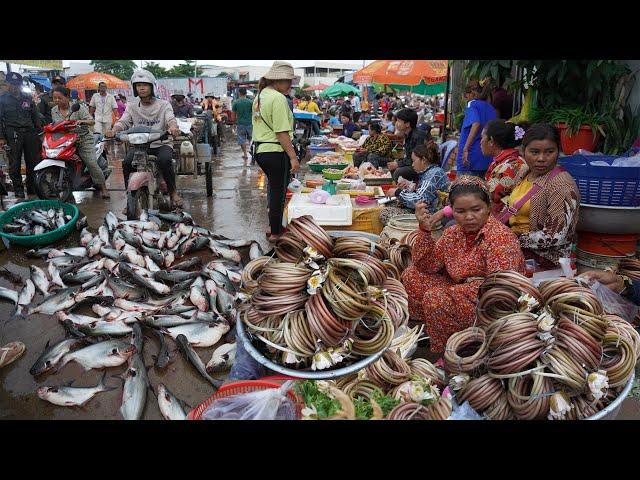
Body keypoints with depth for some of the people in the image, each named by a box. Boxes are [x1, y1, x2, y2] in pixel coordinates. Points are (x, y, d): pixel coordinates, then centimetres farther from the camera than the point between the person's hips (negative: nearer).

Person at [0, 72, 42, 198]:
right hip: (12, 134, -3)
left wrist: (40, 132, 9)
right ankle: (18, 189, 9)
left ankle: (33, 187, 15)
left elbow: (36, 117, 17)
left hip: (30, 132, 3)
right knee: (15, 164, 1)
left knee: (34, 161, 4)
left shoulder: (28, 98, 14)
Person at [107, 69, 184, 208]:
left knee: (164, 160, -34)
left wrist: (173, 127, -39)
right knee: (126, 162, -24)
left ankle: (173, 192, -13)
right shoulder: (132, 107, 13)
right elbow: (123, 122, 0)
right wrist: (114, 130, -25)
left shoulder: (163, 104, 6)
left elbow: (171, 119, -13)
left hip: (162, 144, -2)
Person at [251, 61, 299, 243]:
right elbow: (282, 132, -21)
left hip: (260, 150, 9)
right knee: (278, 192, 3)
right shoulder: (278, 98, -16)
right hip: (276, 152, -9)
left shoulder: (260, 95, 13)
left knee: (275, 189, 21)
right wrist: (293, 157, -20)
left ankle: (274, 227, 33)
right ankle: (275, 233, 14)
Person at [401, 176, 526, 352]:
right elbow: (427, 266, 2)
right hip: (460, 293, 8)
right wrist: (425, 229, -11)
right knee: (411, 276, 3)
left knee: (436, 298, -28)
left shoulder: (501, 236, -20)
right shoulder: (453, 233, 3)